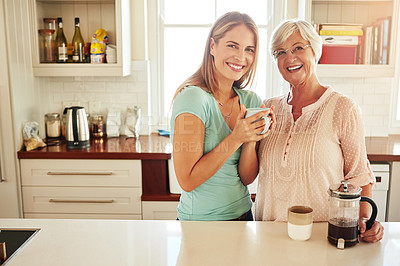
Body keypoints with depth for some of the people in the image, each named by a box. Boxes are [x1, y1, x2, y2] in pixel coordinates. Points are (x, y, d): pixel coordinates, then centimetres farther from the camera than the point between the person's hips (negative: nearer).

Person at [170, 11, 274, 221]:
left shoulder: (251, 101, -3)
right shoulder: (193, 97, -21)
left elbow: (246, 178, -3)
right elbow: (187, 181, -22)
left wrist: (252, 138, -20)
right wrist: (237, 138, -27)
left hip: (243, 214, 6)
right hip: (201, 221, -5)